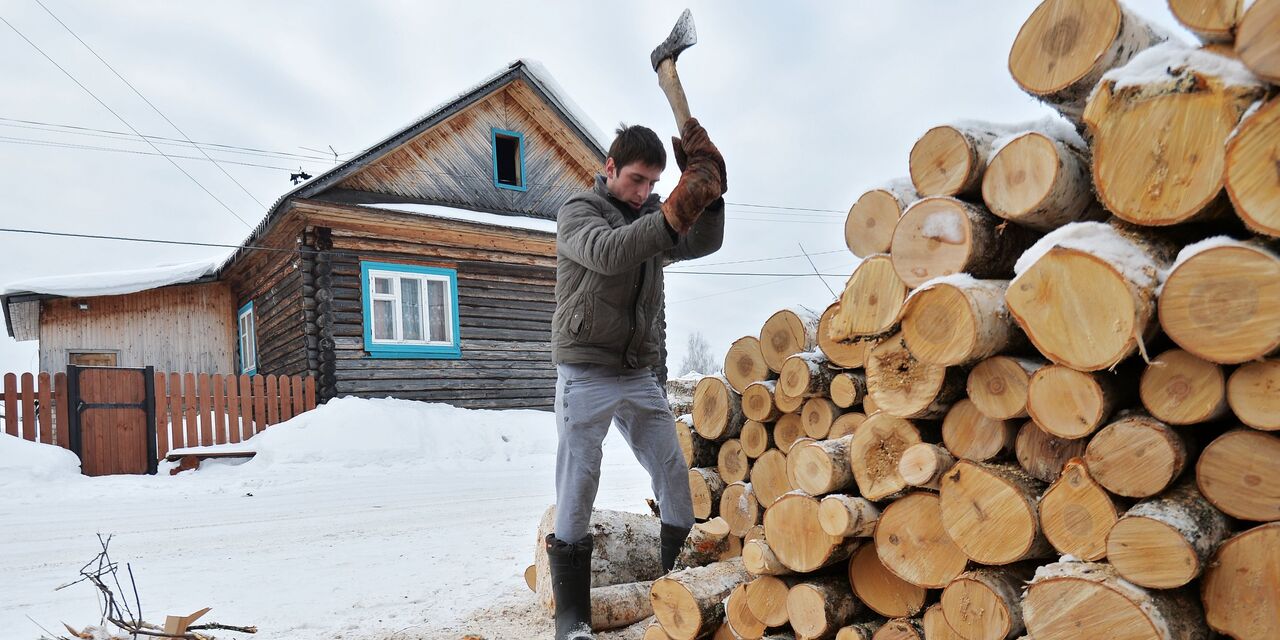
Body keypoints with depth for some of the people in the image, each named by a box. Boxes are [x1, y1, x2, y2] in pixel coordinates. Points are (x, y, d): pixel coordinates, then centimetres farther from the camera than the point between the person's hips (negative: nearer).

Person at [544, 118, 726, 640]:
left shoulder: (651, 218, 15)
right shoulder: (578, 213, -3)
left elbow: (702, 243, 1)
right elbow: (606, 252, -24)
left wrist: (707, 190, -13)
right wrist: (672, 214, -33)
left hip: (641, 376, 6)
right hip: (586, 375, -5)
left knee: (674, 473, 5)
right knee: (578, 484, -3)